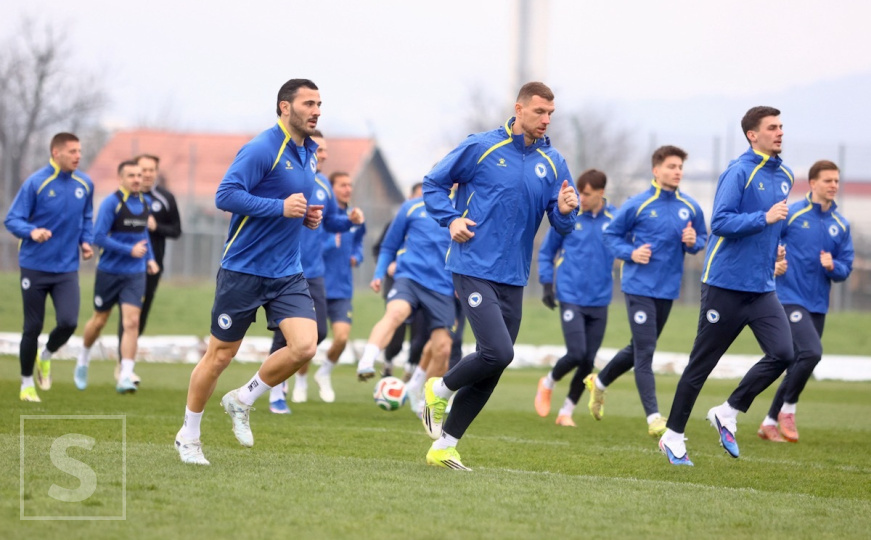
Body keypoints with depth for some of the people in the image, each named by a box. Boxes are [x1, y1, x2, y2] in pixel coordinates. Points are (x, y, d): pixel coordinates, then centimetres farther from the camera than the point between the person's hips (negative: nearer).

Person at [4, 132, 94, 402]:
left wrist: (86, 241, 1)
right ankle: (27, 383, 21)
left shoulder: (85, 184, 3)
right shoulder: (35, 183, -11)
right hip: (35, 267, -3)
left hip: (67, 269, 3)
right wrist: (32, 231, -29)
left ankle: (46, 357, 20)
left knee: (69, 322, -12)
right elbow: (12, 219, -10)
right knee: (33, 327, 2)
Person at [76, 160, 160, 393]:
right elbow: (98, 237, -17)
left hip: (135, 275, 3)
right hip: (109, 273, -3)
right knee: (99, 320, 12)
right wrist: (130, 250, -20)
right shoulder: (111, 203, -11)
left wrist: (150, 258, 13)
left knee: (132, 322, -12)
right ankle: (83, 361, 39)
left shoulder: (144, 203, 7)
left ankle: (125, 377, -14)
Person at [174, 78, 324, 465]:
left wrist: (306, 216, 5)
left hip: (287, 274, 7)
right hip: (243, 270, -7)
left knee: (305, 346, -13)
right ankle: (188, 435, 21)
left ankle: (241, 401, 10)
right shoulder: (262, 149, -14)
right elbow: (225, 196, -22)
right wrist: (281, 207, -24)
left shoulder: (308, 153, 12)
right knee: (220, 355, 3)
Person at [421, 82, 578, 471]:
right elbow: (434, 184, 6)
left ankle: (444, 445, 17)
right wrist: (451, 220, -9)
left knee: (492, 367, 6)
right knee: (499, 352, -20)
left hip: (513, 278, 6)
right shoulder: (482, 147, -4)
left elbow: (562, 226, 9)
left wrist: (565, 211, -14)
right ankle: (440, 390, 8)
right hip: (474, 270, -6)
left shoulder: (552, 163, 8)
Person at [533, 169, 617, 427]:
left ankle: (567, 411, 18)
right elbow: (546, 251, 8)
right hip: (571, 297, -2)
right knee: (576, 354, -13)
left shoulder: (615, 219, 0)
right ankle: (548, 383, 17)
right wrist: (547, 284, 1)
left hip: (599, 301, 2)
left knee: (588, 362, 2)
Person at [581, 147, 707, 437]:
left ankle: (599, 381, 41)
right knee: (645, 352, -10)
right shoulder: (638, 205, -7)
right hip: (639, 287, -5)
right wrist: (631, 253, -14)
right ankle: (653, 416, -11)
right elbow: (611, 234, 3)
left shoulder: (691, 208, 4)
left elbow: (702, 237, 17)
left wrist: (694, 242, -6)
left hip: (667, 290, 5)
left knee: (639, 350, 18)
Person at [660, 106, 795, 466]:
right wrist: (765, 218, -24)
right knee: (702, 363, 1)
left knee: (783, 353, -12)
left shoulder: (784, 176, 11)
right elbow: (720, 222, -20)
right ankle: (673, 436, 15)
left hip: (762, 288, 6)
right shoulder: (739, 173, -13)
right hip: (726, 285, -6)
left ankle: (729, 413, 6)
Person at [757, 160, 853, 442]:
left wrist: (833, 266, -12)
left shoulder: (841, 225, 8)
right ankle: (788, 409, -3)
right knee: (811, 352, -23)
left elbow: (846, 268, 9)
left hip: (818, 305, 6)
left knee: (799, 366, 7)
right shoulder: (792, 213, -5)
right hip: (790, 298, -6)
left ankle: (771, 422, 19)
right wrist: (772, 264, -17)